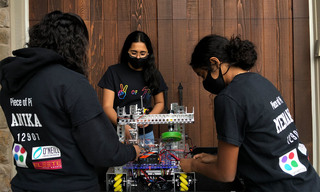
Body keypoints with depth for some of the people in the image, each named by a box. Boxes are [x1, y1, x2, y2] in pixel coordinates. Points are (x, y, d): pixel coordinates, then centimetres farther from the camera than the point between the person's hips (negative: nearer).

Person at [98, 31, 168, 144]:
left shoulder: (153, 74, 3)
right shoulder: (113, 72, -6)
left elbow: (160, 103, 14)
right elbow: (107, 106, -12)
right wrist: (123, 126, -30)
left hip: (145, 134, 3)